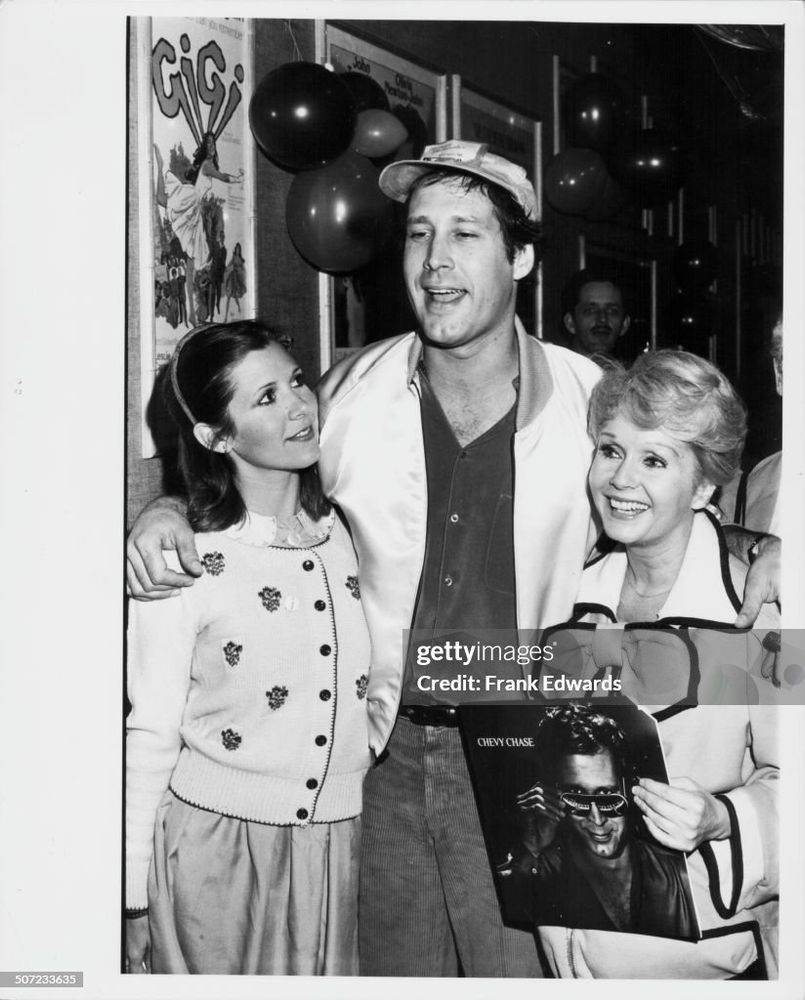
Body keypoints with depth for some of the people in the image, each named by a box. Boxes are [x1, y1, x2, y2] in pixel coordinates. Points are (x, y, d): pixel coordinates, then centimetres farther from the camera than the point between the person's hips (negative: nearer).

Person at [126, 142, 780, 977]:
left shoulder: (591, 398, -6)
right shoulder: (352, 392, -3)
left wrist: (768, 556, -11)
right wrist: (171, 510, -8)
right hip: (387, 751, 2)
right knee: (393, 967, 16)